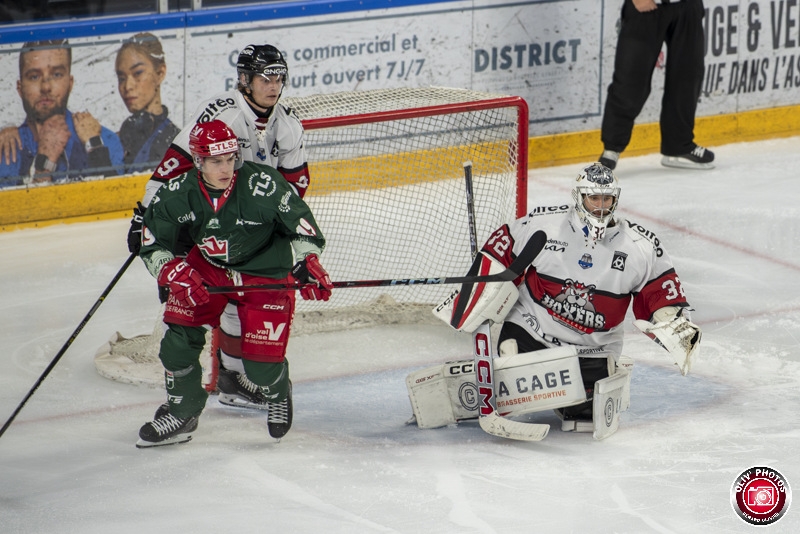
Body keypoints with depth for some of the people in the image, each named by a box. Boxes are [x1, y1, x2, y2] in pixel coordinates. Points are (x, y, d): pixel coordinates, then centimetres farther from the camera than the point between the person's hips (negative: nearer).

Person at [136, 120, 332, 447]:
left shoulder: (263, 186, -27)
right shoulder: (180, 194, -17)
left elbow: (303, 230, -15)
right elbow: (154, 245, -8)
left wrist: (307, 263, -30)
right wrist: (175, 273, -24)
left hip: (267, 275, -4)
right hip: (208, 270, 4)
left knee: (260, 365, -9)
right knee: (179, 330, -11)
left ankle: (278, 393, 30)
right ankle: (181, 412, 12)